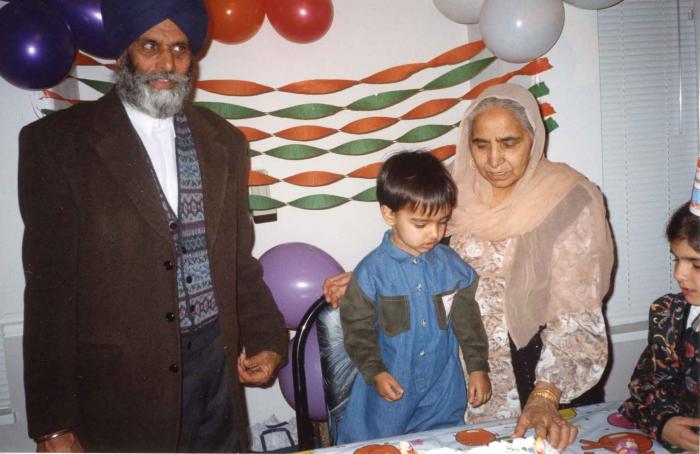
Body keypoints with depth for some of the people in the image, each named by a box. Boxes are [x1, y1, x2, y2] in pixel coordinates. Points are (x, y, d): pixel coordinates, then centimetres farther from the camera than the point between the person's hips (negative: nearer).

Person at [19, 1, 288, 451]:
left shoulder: (225, 141, 7)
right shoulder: (57, 141, -6)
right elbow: (50, 289, -8)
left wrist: (268, 339, 1)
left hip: (216, 360, 4)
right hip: (119, 381, -3)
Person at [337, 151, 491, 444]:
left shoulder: (451, 265, -4)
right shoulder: (372, 271, -14)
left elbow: (468, 319, 6)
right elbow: (357, 328, -8)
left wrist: (478, 367, 5)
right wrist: (375, 373, -14)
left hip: (443, 390, 3)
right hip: (391, 391, -2)